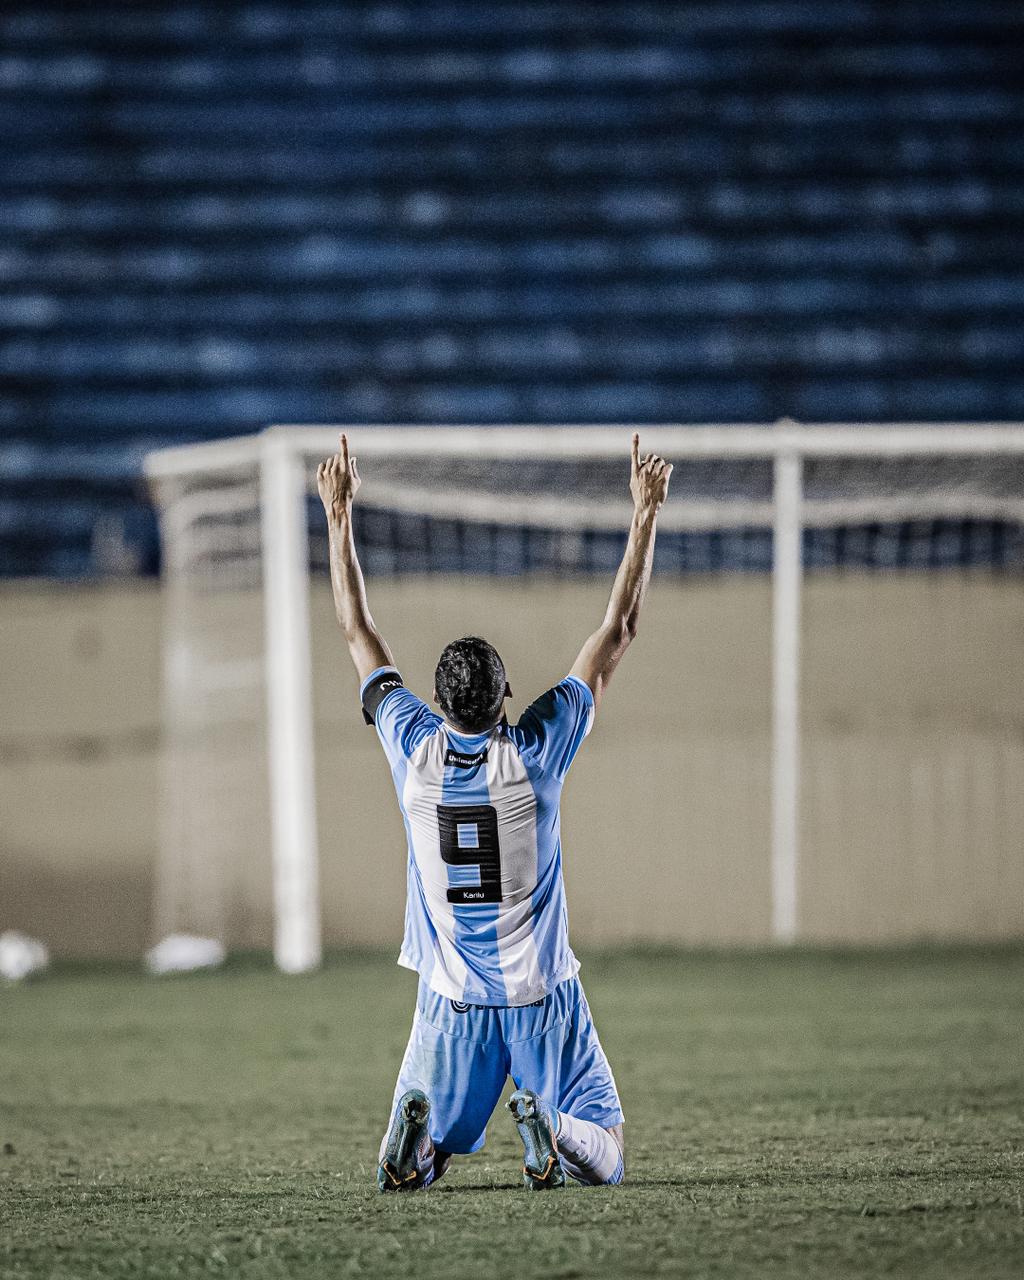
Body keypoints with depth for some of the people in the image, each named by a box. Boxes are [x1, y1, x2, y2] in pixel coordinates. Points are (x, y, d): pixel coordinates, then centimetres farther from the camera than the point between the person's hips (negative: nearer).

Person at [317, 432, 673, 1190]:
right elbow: (617, 635, -5)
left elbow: (359, 633, 5)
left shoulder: (414, 751, -6)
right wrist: (646, 517, 0)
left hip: (451, 1002, 2)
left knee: (402, 1175, 8)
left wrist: (339, 517, 13)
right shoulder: (535, 752, -11)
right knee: (604, 1159, 6)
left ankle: (419, 1129, -26)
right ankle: (550, 1127, -26)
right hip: (543, 994, -2)